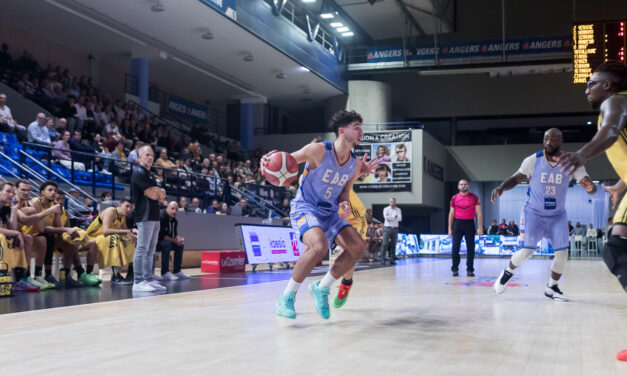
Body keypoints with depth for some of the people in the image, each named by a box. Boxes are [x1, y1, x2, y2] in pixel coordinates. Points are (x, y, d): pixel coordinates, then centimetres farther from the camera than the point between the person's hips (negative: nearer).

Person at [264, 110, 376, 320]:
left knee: (358, 248, -5)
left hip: (330, 213, 7)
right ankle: (287, 296, -15)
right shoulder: (318, 151, -18)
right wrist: (269, 160, -31)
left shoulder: (355, 164, 0)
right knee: (320, 246, -33)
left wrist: (344, 205, -10)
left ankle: (321, 288, 11)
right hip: (305, 209, -7)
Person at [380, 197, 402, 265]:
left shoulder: (398, 210, 8)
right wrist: (394, 217, -10)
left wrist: (390, 217, -13)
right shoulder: (386, 209, 2)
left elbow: (400, 218, -7)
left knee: (393, 245, 4)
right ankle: (382, 259, -8)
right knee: (385, 244, -8)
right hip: (387, 228, -2)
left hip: (395, 228, 3)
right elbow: (386, 217, -14)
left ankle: (392, 259, 8)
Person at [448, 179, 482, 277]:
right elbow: (451, 214, 10)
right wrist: (450, 228, 6)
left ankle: (470, 270, 6)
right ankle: (455, 269, 6)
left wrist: (480, 227, -7)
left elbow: (478, 213, 0)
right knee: (455, 248, -2)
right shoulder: (454, 198, 5)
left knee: (470, 248, 0)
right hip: (458, 223, 1)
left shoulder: (474, 197, 1)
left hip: (469, 223, -1)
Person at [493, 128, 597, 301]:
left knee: (562, 252, -5)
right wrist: (501, 187, -25)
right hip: (533, 212, -2)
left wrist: (590, 187, -40)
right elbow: (516, 179, -3)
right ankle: (507, 272, 20)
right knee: (527, 251, -9)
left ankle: (551, 288, 15)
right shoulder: (533, 160, -13)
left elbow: (592, 188, -14)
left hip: (557, 215, 2)